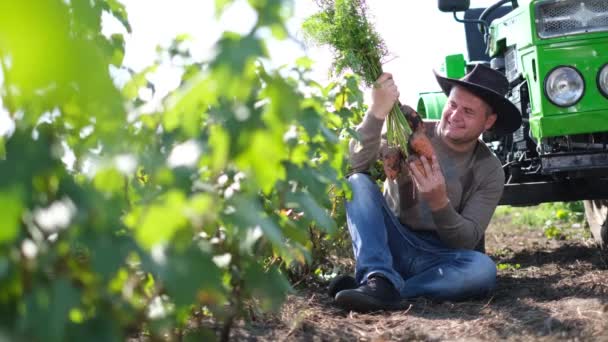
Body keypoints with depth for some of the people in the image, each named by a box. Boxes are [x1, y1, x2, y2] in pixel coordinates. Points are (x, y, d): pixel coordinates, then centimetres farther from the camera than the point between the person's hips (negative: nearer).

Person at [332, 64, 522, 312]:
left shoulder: (490, 172, -2)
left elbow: (468, 241, -9)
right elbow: (356, 163, -20)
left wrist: (439, 203, -28)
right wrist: (377, 112, -35)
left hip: (437, 258, 0)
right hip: (391, 245, 1)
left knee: (483, 269, -33)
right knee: (358, 183, -23)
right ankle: (380, 281, -38)